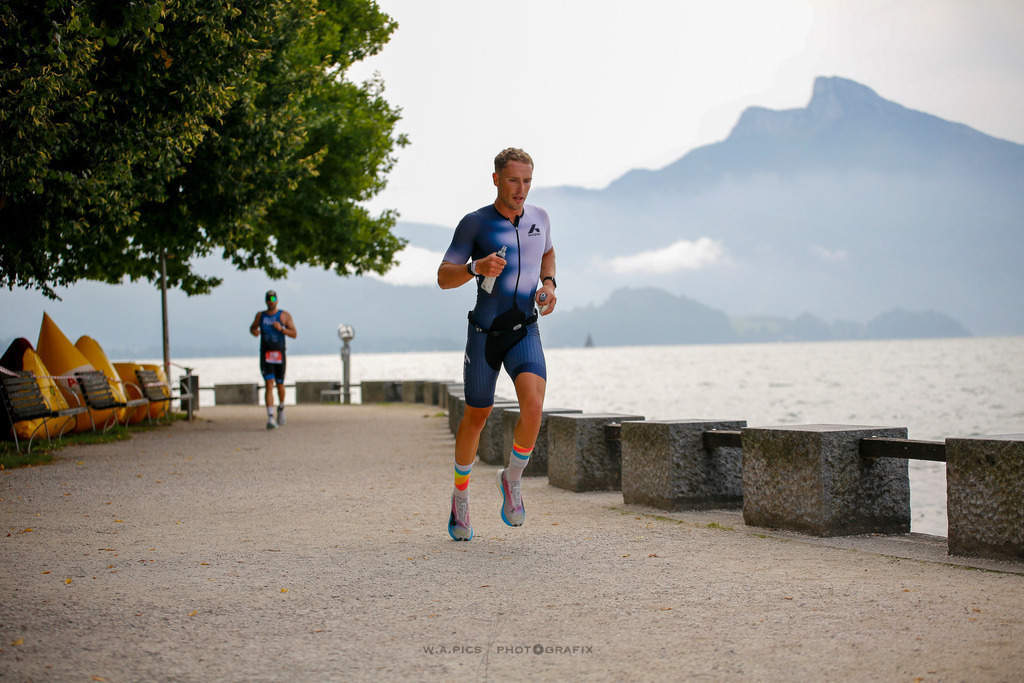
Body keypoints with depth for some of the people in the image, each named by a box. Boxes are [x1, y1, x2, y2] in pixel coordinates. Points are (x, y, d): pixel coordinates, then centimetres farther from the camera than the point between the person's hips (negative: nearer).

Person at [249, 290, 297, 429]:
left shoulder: (284, 315, 4)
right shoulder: (260, 315, 10)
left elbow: (294, 334, 0)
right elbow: (252, 328, 25)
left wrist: (281, 328, -16)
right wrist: (254, 331, 1)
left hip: (279, 355, 0)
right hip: (265, 354, 0)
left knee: (280, 385, 7)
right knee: (269, 384, -12)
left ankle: (281, 407, 38)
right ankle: (270, 418, -18)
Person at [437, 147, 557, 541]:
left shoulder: (539, 217, 4)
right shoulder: (474, 223, -9)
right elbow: (443, 278, -10)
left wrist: (548, 284, 6)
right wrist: (476, 268, -29)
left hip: (525, 332, 2)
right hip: (485, 332, -2)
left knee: (533, 405, -23)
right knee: (476, 417, 10)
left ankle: (512, 479, 1)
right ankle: (461, 495, 32)